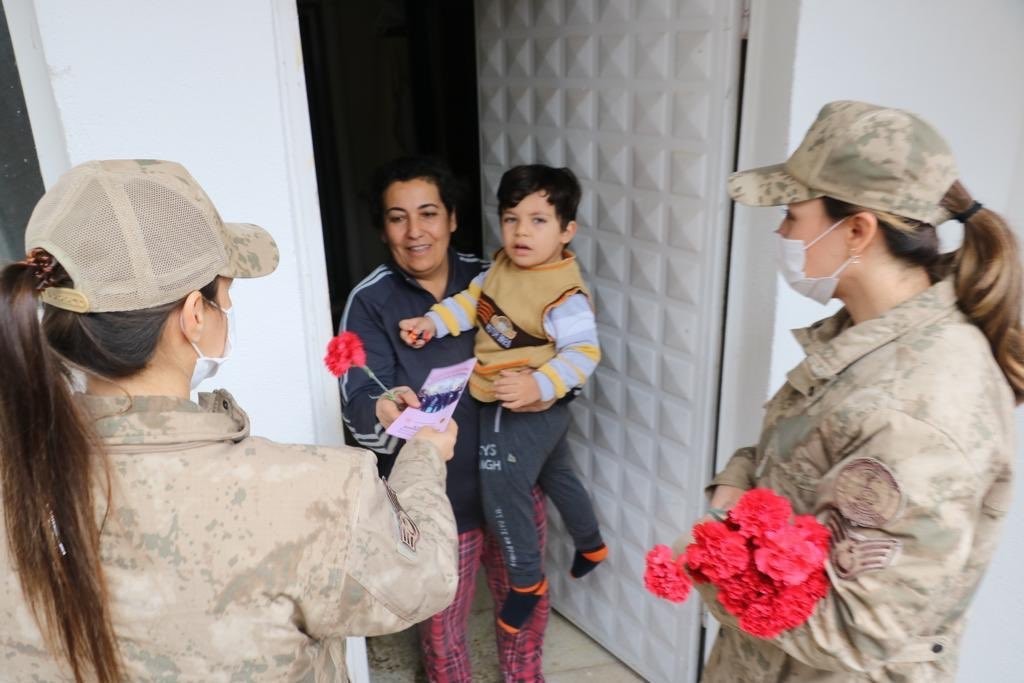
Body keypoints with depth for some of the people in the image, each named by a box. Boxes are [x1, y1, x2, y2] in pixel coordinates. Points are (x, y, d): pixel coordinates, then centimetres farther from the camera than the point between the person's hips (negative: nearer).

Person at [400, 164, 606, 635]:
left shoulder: (564, 294, -28)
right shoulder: (503, 265, -3)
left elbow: (583, 353, -31)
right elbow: (472, 300, 7)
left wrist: (537, 385, -43)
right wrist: (432, 322, -7)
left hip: (523, 412, -9)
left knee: (503, 495, 0)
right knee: (556, 475, 28)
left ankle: (526, 581, 24)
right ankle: (591, 544, 53)